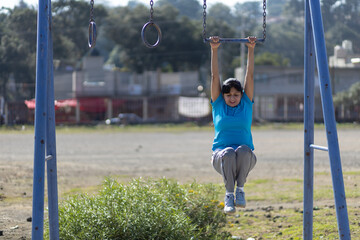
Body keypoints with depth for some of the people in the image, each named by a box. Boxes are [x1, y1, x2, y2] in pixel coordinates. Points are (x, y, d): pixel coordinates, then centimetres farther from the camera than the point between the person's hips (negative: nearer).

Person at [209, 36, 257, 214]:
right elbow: (215, 77, 9)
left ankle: (240, 189, -21)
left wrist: (251, 49, 6)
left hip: (246, 158, 1)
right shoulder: (218, 105, 14)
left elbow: (250, 76, 10)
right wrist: (214, 50, 5)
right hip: (221, 155, -1)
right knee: (229, 153, -37)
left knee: (244, 150, -36)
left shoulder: (246, 104, 15)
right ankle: (229, 194, -28)